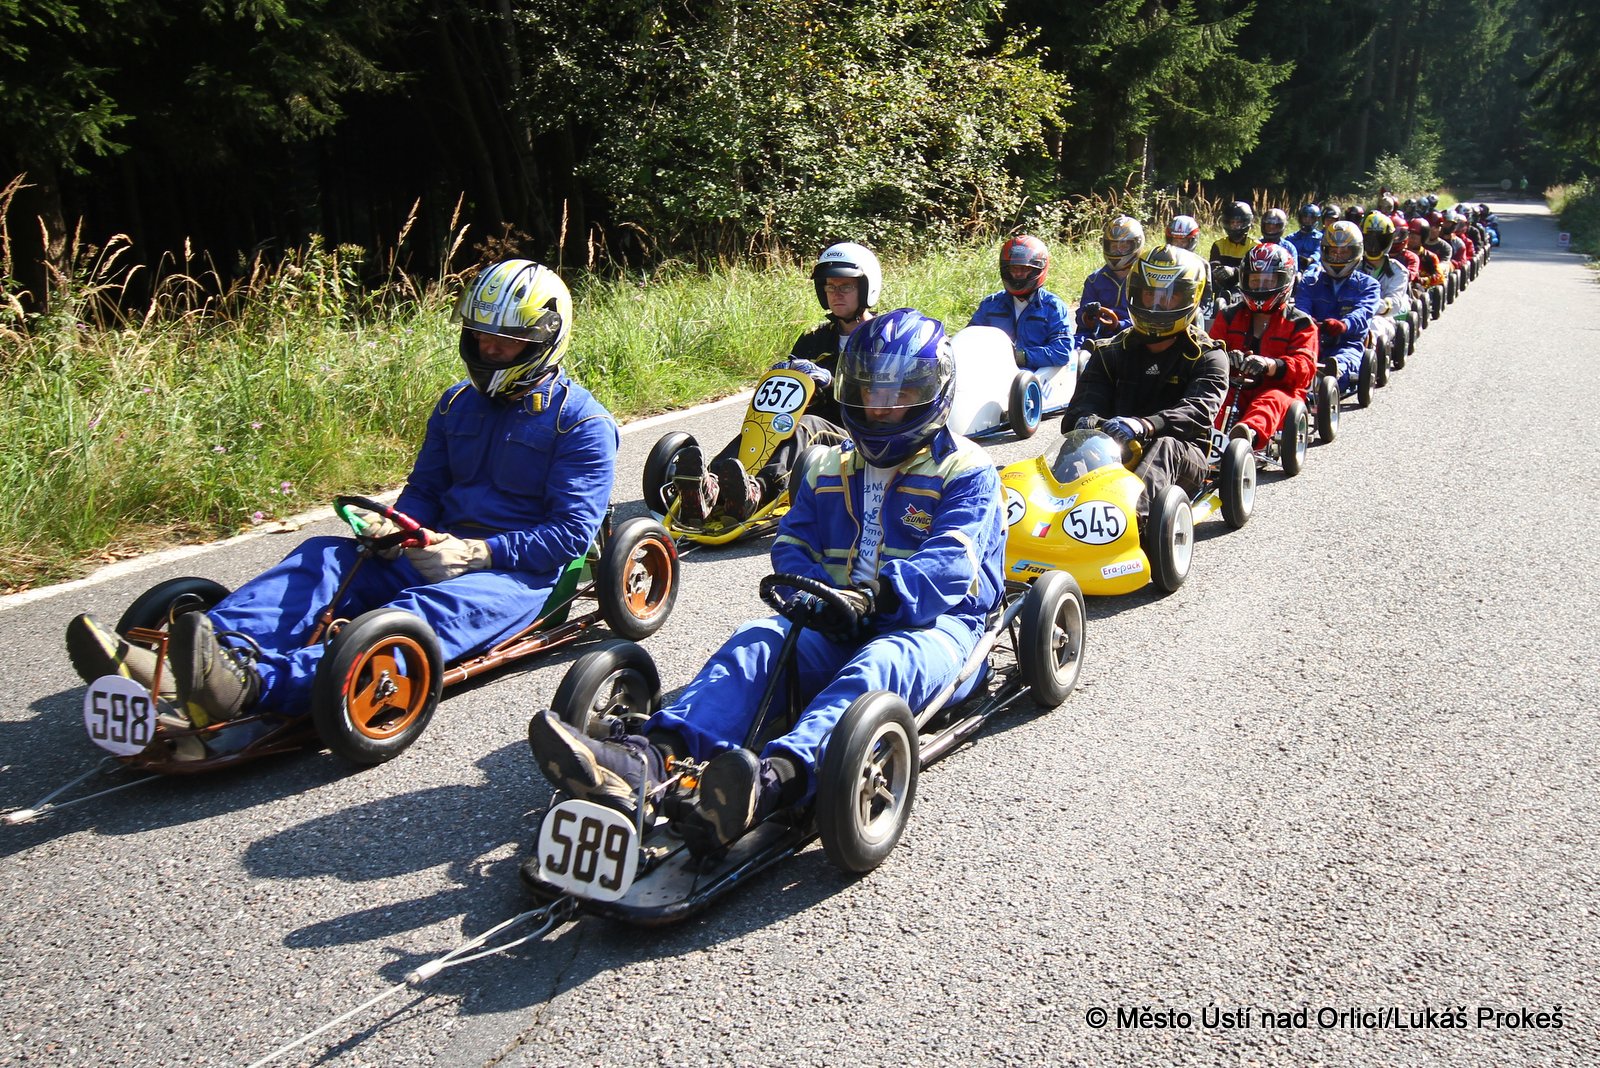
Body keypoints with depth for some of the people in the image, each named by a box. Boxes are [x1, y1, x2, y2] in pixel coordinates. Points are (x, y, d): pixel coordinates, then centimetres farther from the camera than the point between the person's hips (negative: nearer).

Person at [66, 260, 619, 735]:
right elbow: (425, 488, 20)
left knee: (433, 610, -38)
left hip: (519, 577, -7)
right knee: (324, 555, -19)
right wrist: (397, 528, -4)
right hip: (438, 553, 7)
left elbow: (573, 532, -12)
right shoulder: (458, 404, 17)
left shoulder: (582, 422, -4)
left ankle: (253, 685, -62)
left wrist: (476, 553, -22)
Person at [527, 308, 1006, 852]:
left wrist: (878, 594, -34)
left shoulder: (966, 471, 2)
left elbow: (952, 561, -15)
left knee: (882, 662, -39)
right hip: (839, 628, 5)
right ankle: (648, 757, -51)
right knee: (760, 639, -26)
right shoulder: (832, 470, 20)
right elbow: (792, 543, 13)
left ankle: (772, 780, -69)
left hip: (929, 624, -4)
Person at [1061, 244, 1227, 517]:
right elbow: (1083, 405, 3)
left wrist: (1144, 426, -35)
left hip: (1182, 460, -2)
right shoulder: (1111, 353, 16)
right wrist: (1085, 420, -26)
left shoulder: (1207, 358, 7)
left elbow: (1198, 412, -13)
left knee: (1164, 446, -37)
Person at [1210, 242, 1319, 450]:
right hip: (1235, 392, 3)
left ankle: (1250, 432, -72)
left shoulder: (1300, 324, 9)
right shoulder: (1230, 317, 20)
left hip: (1278, 389, -2)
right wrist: (1225, 358, -20)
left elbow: (1304, 367, -7)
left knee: (1272, 400, -38)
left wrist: (1269, 366, -30)